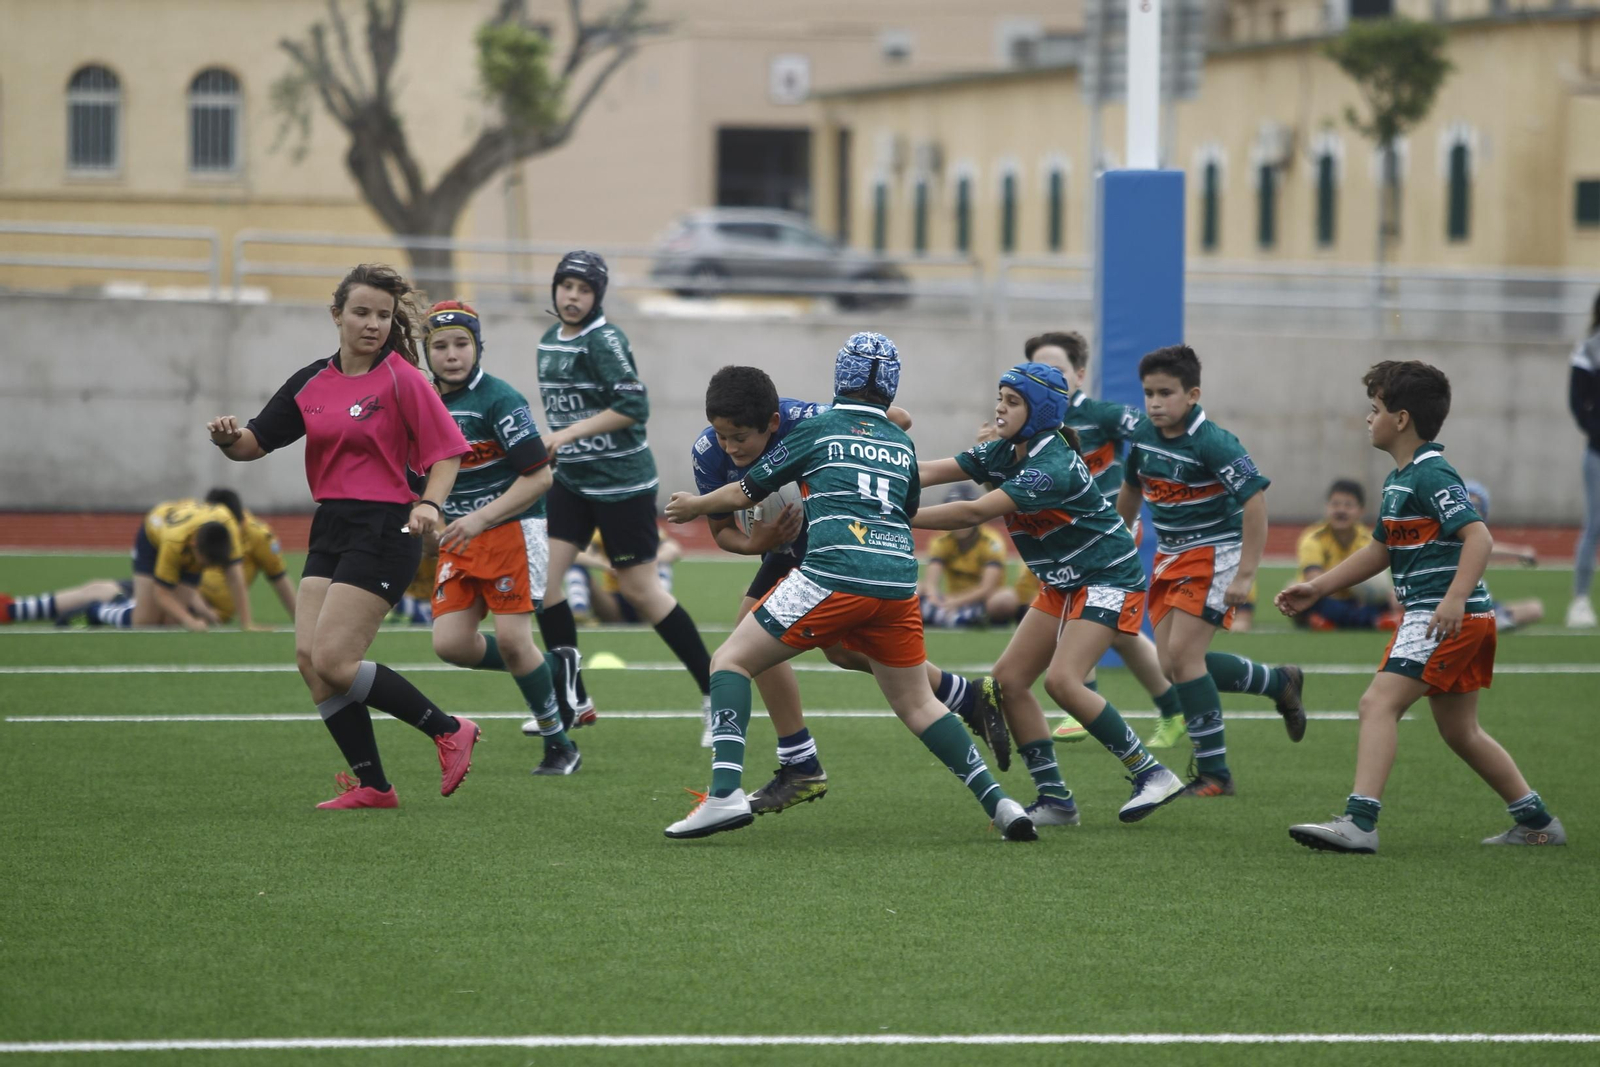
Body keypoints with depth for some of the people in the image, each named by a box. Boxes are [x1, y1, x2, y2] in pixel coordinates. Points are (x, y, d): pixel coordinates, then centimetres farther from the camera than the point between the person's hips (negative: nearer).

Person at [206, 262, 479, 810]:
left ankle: (449, 731, 1)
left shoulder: (401, 380, -8)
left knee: (332, 661, -14)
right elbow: (256, 443, 12)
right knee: (309, 659, -2)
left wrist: (430, 503, -25)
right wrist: (228, 438, -10)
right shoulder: (311, 383, 9)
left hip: (384, 532, -7)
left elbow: (447, 451, -7)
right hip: (330, 528, 7)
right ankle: (371, 786, 5)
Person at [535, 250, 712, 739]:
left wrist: (569, 433, -23)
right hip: (572, 479, 8)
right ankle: (571, 698, 7)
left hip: (621, 481, -8)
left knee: (640, 589, -3)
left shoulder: (604, 340, -14)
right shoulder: (549, 342, 10)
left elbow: (633, 406, -22)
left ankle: (716, 693, 9)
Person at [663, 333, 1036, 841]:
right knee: (917, 704, 19)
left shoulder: (815, 430, 10)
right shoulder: (903, 444, 21)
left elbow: (745, 493, 18)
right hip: (898, 579, 5)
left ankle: (725, 793, -12)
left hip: (834, 576, -5)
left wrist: (693, 506, 37)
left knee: (730, 662, 5)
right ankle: (999, 803, 7)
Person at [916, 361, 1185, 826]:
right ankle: (1056, 799, 3)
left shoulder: (1053, 467, -28)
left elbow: (973, 512, -35)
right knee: (1008, 678, -1)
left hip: (1109, 580, -9)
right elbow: (930, 472, -9)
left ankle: (1151, 774, -11)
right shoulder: (1004, 453, -1)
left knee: (1062, 679, -23)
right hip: (1062, 586, 9)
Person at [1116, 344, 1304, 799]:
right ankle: (1280, 683, 24)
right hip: (1169, 556, 8)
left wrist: (1245, 575, -26)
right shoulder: (1144, 436, 0)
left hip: (1213, 555, -8)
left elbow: (1255, 502, -23)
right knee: (1170, 664, 1)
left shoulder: (1213, 444, -21)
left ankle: (1215, 774, -8)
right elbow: (1131, 489, 19)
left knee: (1182, 654, -16)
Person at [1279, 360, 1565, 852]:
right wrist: (1316, 589, 25)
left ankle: (1359, 821, -24)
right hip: (1430, 616, 11)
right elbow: (1380, 551, 28)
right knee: (1460, 732, 17)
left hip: (1451, 618, -11)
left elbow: (1478, 535, -24)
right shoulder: (1399, 479, 17)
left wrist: (1455, 599, -35)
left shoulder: (1431, 475, -14)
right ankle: (1536, 822, 26)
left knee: (1379, 701, -17)